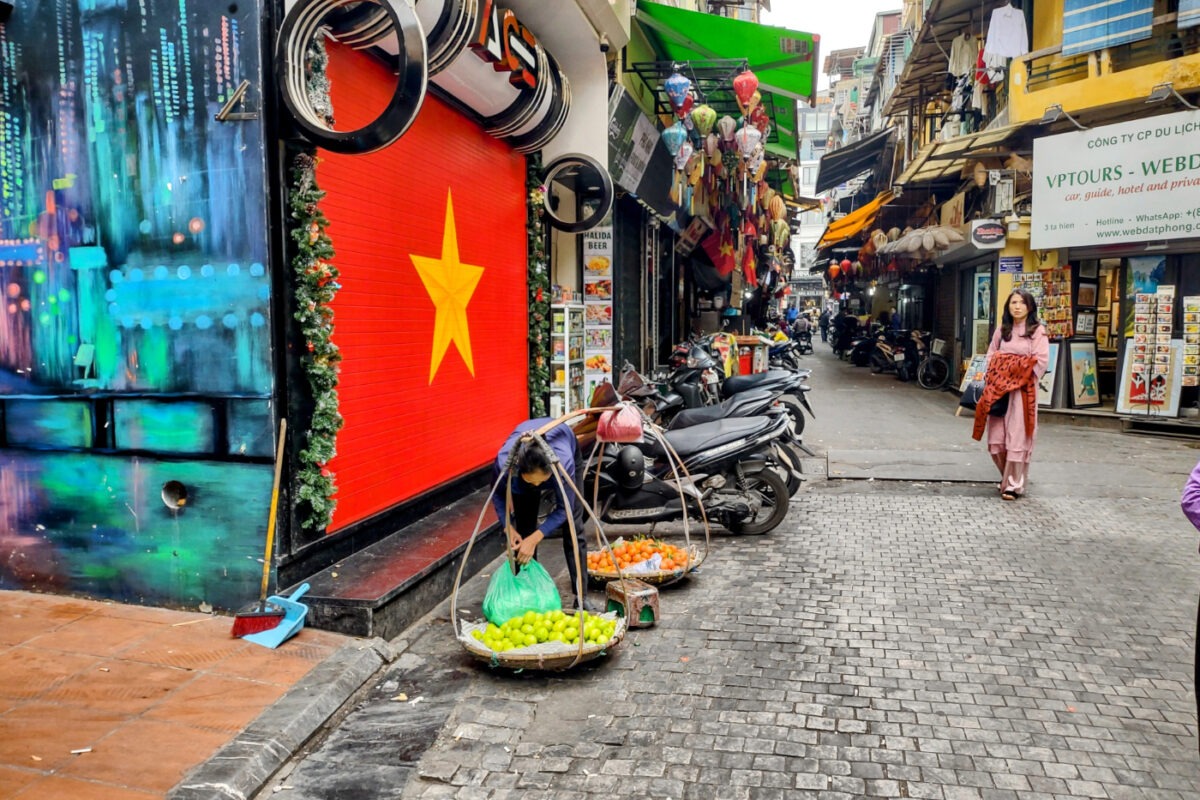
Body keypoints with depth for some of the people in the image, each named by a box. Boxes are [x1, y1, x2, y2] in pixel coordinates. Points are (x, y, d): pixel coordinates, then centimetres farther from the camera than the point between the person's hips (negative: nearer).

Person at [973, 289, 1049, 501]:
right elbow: (991, 355, 13)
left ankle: (1014, 484, 1)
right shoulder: (1002, 329, 13)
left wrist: (1020, 379, -12)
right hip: (999, 389, 4)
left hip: (1023, 390, -4)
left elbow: (1041, 361, -7)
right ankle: (1009, 476, 22)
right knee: (997, 436, 3)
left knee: (1017, 436, -4)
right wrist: (994, 380, -2)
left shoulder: (1037, 330, 0)